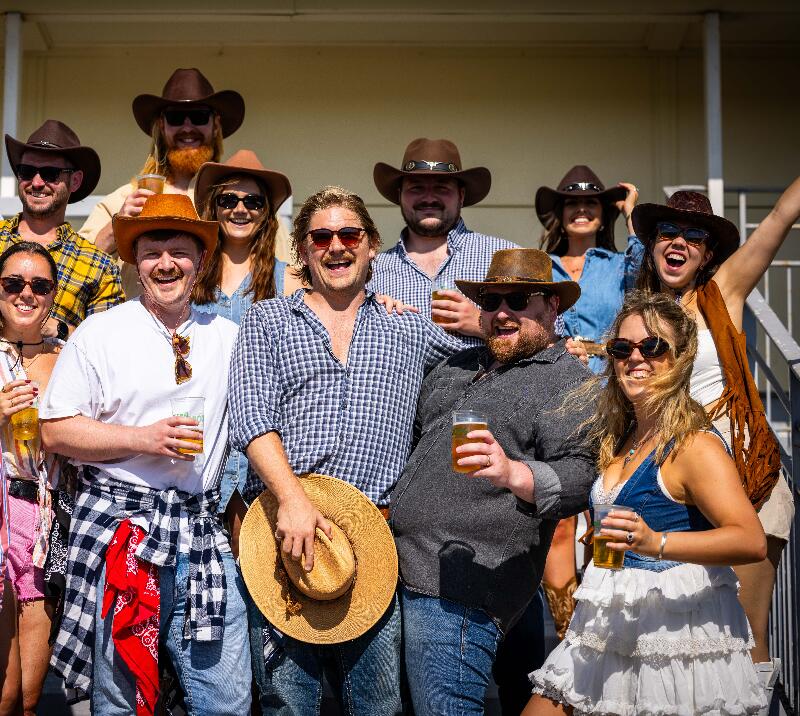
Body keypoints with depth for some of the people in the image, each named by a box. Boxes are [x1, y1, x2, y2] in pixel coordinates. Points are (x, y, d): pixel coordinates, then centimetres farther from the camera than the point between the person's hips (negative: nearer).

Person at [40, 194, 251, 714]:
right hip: (120, 529, -3)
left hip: (203, 532, 3)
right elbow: (56, 432, -2)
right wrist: (144, 439, -13)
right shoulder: (100, 333, 1)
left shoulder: (228, 335, 11)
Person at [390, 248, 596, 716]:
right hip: (407, 572, 8)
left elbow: (580, 477, -18)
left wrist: (513, 474, -35)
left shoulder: (568, 383, -5)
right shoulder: (458, 366, 20)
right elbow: (414, 439, 34)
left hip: (459, 589, -8)